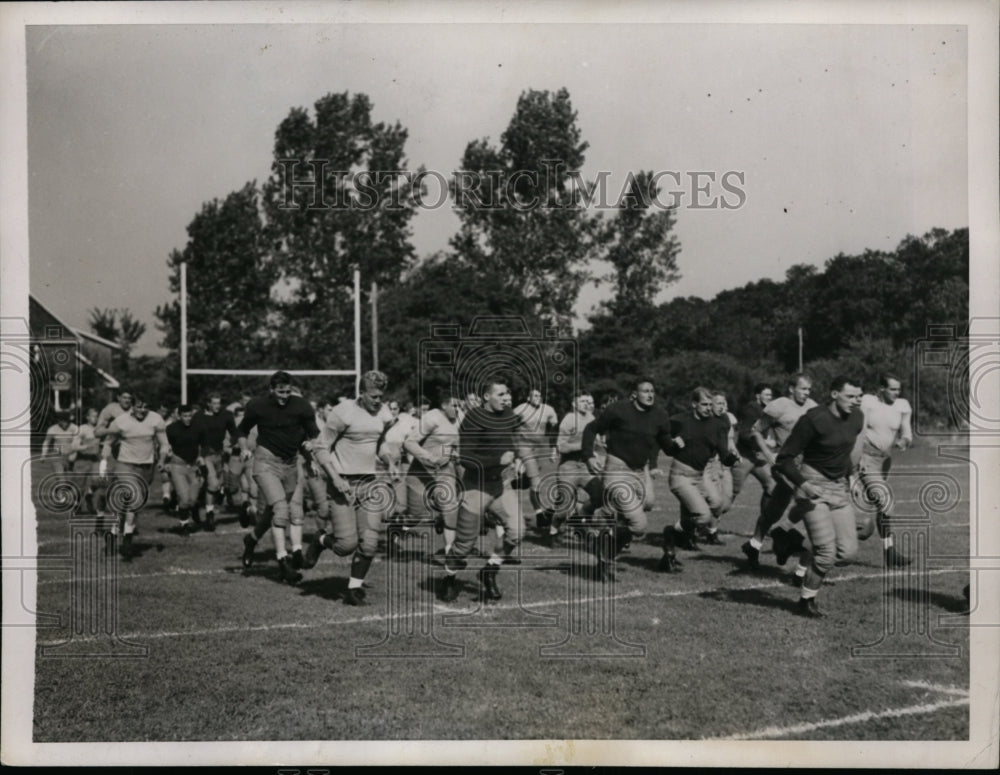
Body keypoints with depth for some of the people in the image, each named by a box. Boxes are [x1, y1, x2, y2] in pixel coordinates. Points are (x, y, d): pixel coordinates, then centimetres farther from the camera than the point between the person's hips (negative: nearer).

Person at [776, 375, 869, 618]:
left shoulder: (857, 418, 3)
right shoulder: (813, 419, -17)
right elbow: (784, 458, -14)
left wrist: (850, 475, 17)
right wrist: (803, 484, -25)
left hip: (840, 488, 6)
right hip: (814, 488, -6)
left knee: (847, 554, -5)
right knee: (827, 553, -9)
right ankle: (806, 600, 12)